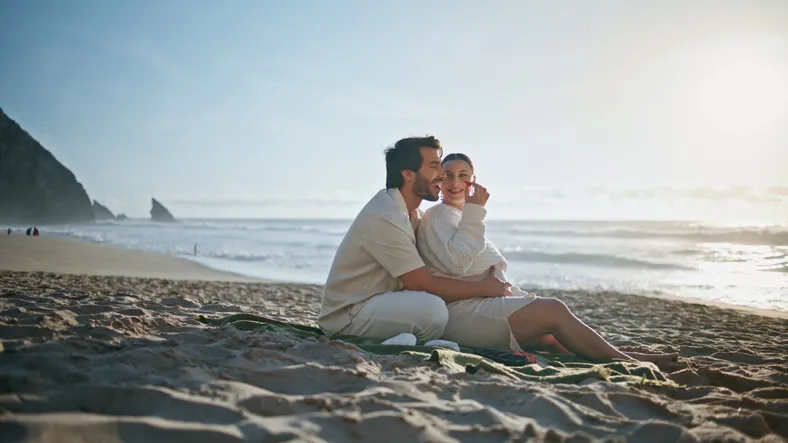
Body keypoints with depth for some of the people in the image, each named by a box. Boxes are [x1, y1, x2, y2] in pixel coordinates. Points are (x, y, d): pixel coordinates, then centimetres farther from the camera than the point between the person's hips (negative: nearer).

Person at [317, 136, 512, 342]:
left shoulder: (413, 212, 7)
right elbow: (423, 284, -23)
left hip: (377, 301, 10)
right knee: (432, 308, -31)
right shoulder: (384, 218, -23)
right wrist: (484, 289, -16)